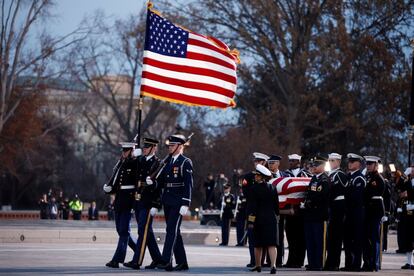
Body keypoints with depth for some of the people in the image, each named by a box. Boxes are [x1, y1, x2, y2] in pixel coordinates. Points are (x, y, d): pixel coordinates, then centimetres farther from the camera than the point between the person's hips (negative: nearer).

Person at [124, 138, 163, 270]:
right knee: (147, 232, 12)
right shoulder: (140, 161, 14)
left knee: (143, 231, -8)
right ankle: (157, 258, 21)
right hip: (138, 202, 8)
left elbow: (160, 186, -11)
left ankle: (137, 261, -10)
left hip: (148, 203, -8)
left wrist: (156, 206, -16)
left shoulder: (158, 164, -7)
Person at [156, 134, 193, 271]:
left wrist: (185, 204, -18)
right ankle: (182, 262, 14)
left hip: (178, 202, -7)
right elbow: (161, 181, 16)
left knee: (172, 229, -13)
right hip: (167, 201, 8)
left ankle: (166, 260, -18)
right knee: (174, 231, 9)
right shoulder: (167, 162, 16)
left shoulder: (185, 162, -6)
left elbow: (188, 184, -12)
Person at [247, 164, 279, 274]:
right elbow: (276, 204, 7)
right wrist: (276, 215, 18)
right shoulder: (272, 188, 2)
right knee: (271, 243, -2)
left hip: (259, 219, -2)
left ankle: (258, 265, 24)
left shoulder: (255, 188, -10)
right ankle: (273, 265, -18)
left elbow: (252, 206, -11)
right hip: (271, 218, 2)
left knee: (258, 244, 12)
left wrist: (250, 221, -9)